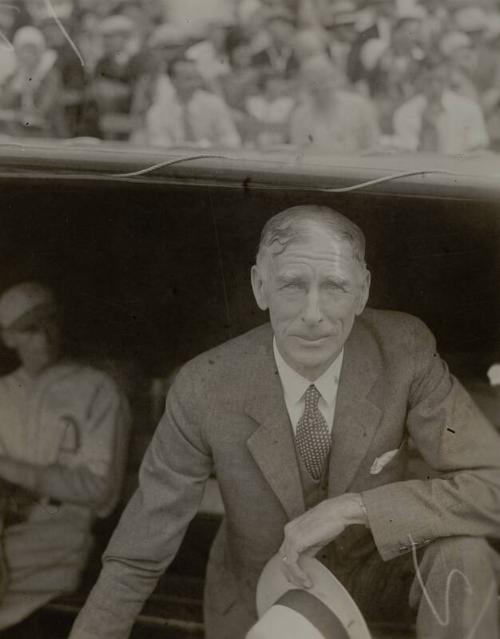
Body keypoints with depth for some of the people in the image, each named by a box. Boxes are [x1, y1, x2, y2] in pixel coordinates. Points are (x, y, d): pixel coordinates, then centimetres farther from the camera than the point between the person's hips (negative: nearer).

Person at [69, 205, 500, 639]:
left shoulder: (405, 350, -25)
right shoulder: (205, 389, -27)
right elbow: (138, 556, -19)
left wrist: (350, 509, -37)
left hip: (377, 565, 0)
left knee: (461, 552, -29)